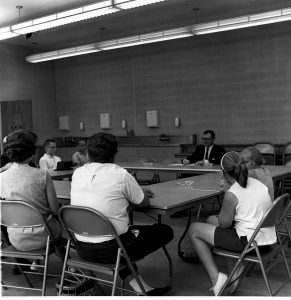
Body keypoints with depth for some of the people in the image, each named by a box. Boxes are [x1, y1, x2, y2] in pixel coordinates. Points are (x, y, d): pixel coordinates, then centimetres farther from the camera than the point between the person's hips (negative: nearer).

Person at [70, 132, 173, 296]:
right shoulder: (120, 174, -14)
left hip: (82, 248, 6)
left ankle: (141, 287, 22)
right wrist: (134, 194, 21)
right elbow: (144, 202, -1)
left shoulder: (77, 173, 3)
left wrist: (138, 192, 24)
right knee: (166, 231, 9)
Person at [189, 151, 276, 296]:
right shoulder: (258, 183, 2)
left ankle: (216, 278, 1)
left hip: (248, 241, -8)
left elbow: (224, 223, -12)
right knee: (210, 220, 25)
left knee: (194, 229, 5)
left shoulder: (231, 194, -20)